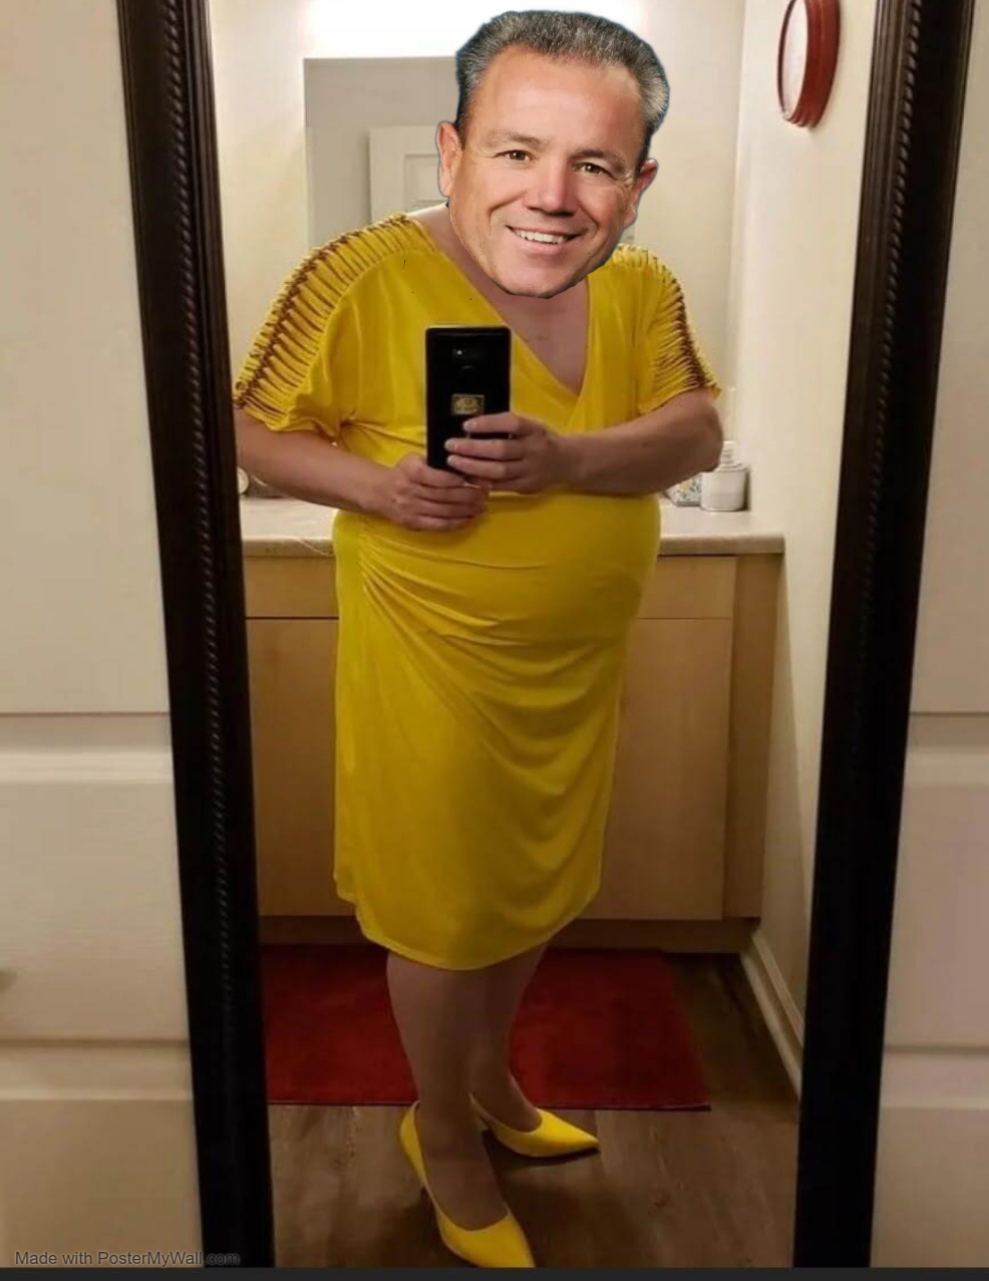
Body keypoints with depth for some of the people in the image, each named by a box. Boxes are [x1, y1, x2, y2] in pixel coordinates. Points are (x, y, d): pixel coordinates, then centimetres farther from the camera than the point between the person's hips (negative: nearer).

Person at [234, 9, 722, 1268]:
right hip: (435, 667, -5)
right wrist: (378, 487, -28)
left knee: (540, 890, 22)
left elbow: (699, 432, -9)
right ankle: (443, 1136, 40)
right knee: (446, 915, 10)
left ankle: (492, 1078, 51)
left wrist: (569, 459, -28)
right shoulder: (358, 279, -18)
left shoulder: (643, 288, -2)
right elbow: (253, 432, -10)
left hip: (581, 663, 6)